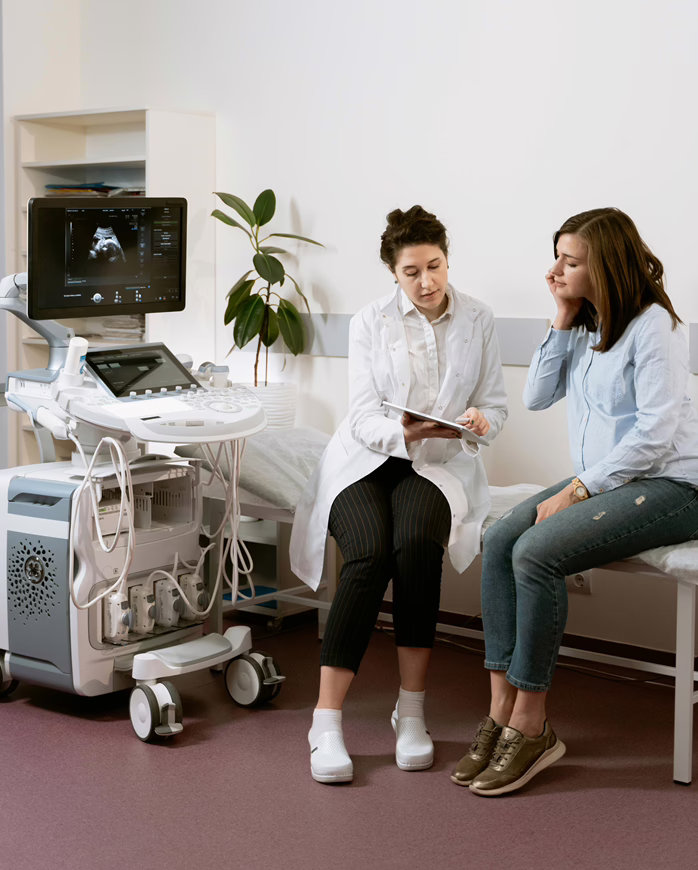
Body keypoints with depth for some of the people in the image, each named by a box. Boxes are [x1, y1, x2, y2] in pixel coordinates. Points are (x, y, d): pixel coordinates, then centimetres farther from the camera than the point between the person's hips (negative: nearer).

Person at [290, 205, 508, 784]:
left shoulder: (479, 322, 7)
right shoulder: (370, 323, 3)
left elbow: (496, 405, 10)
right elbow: (365, 417, -5)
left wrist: (480, 421, -15)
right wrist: (405, 432, -27)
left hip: (437, 466, 1)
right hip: (366, 461, 0)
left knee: (416, 544, -34)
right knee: (369, 555, -31)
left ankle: (412, 710, -21)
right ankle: (327, 721, -28)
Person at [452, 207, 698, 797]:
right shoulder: (586, 323, 13)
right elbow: (537, 397, 9)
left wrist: (576, 491, -20)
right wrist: (564, 322, 1)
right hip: (604, 480, 8)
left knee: (536, 552, -26)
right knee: (500, 541, -14)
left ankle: (531, 726, -16)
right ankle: (503, 710, -14)